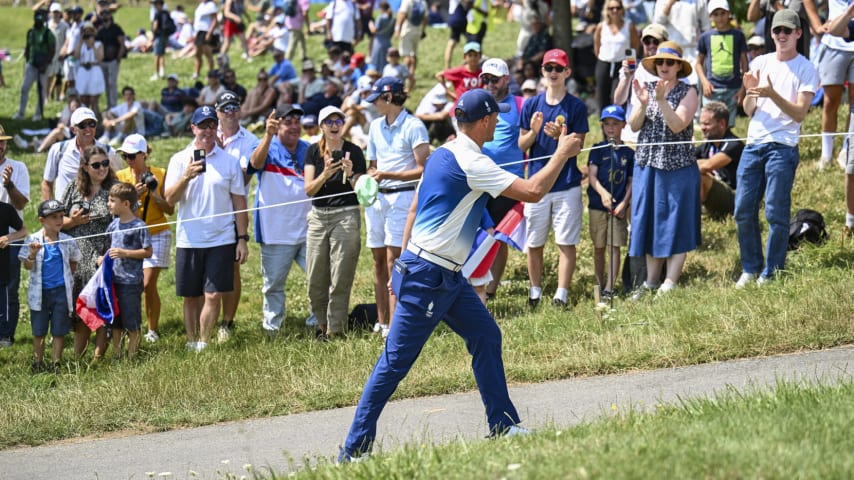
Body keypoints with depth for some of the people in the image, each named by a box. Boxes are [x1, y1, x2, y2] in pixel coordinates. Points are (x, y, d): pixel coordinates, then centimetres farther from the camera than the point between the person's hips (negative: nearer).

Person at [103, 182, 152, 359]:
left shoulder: (139, 226, -12)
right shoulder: (114, 225, 8)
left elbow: (147, 252, -11)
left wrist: (124, 253, -18)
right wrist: (104, 257, 3)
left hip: (131, 281, -7)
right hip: (113, 278, 7)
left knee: (132, 324, 0)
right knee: (115, 322, 13)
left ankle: (132, 355, 9)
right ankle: (116, 354, 22)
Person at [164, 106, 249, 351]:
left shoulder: (229, 161, 4)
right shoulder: (180, 160, 4)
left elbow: (239, 202, 7)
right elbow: (170, 199, -4)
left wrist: (242, 238, 2)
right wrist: (186, 177, -21)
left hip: (221, 239, -1)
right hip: (189, 240, 1)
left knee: (213, 295, -8)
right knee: (191, 297, 7)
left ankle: (203, 344, -3)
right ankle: (191, 343, 17)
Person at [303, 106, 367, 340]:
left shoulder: (353, 152, -3)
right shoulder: (314, 151, 6)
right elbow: (309, 189, -2)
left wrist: (350, 174, -20)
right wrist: (325, 175, -20)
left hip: (346, 216, -4)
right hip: (318, 217, 4)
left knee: (340, 281, -6)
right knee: (316, 281, 5)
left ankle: (335, 330, 1)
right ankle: (323, 325, 21)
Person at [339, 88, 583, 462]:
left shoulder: (441, 156, 11)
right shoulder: (470, 162, -18)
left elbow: (414, 210, 17)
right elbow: (533, 191, -21)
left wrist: (405, 262, 22)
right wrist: (562, 153, -8)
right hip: (427, 277, -10)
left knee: (486, 336, 10)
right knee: (395, 361, -6)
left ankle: (502, 424, 14)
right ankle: (355, 448, -2)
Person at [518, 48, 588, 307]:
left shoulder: (577, 107, 1)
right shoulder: (531, 104, 7)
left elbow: (576, 148, -1)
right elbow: (521, 145, 9)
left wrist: (559, 135, -20)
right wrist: (533, 132, -12)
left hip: (567, 185, -2)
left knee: (566, 242, -4)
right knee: (534, 242, 6)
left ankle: (562, 294, -3)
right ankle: (535, 292, 17)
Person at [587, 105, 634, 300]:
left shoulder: (628, 152, 6)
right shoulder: (598, 150, 3)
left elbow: (631, 181, 6)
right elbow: (592, 175, -6)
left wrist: (624, 203, -7)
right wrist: (602, 192, -24)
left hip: (618, 207, 0)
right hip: (597, 205, 0)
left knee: (615, 246, -4)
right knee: (599, 247, 6)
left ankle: (609, 288, -4)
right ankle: (599, 285, 17)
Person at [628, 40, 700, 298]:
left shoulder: (688, 93, -3)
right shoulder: (647, 89, 9)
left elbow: (678, 125, -16)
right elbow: (634, 125, 1)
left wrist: (662, 100, -25)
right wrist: (643, 104, -16)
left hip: (678, 167, -5)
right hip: (647, 165, 5)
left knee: (675, 226, -1)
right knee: (649, 224, 8)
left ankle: (669, 283, 1)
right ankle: (651, 281, 16)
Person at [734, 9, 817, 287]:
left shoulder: (805, 69, 0)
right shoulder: (760, 63, 13)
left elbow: (800, 113, -8)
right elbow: (749, 111, 11)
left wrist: (772, 95, -21)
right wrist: (750, 92, -10)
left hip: (782, 147, -5)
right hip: (753, 144, 5)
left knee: (776, 213, -6)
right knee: (743, 211, 3)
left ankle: (771, 274, 2)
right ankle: (751, 269, 15)